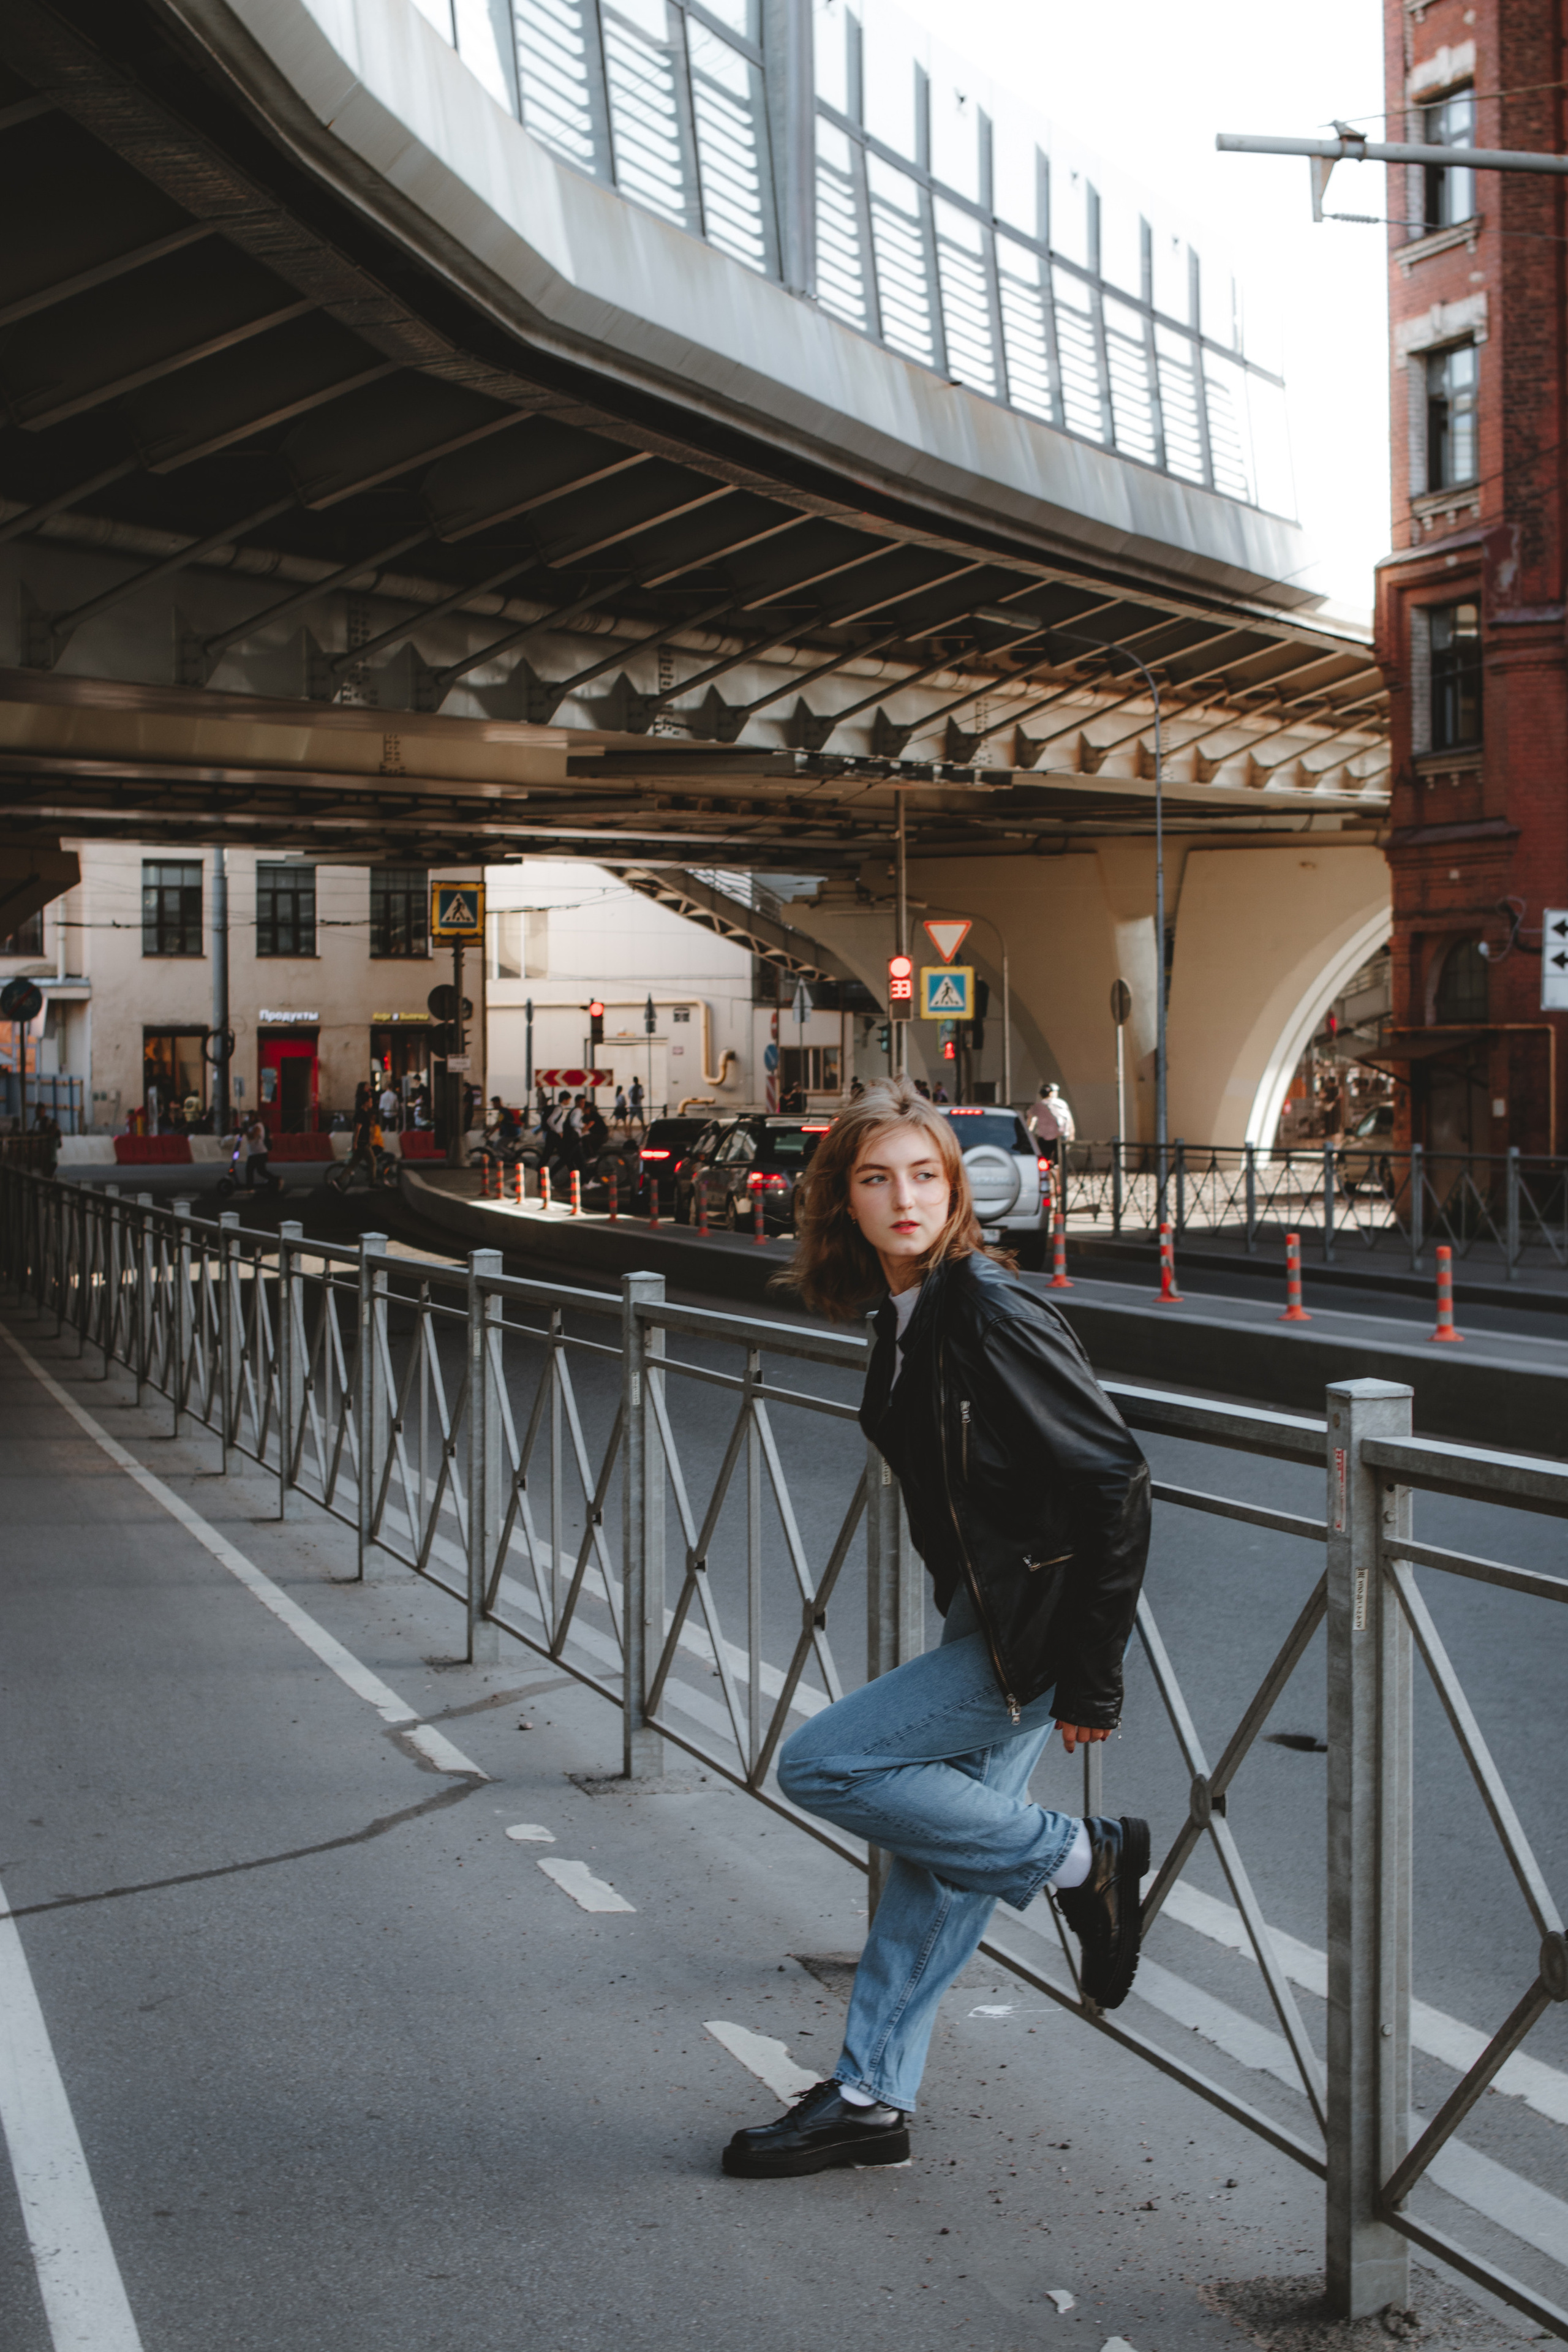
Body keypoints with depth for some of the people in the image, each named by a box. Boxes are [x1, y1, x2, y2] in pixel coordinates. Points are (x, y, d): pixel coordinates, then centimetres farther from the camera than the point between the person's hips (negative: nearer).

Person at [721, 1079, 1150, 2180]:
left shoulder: (992, 1312, -21)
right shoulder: (908, 1315, 6)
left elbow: (1115, 1480, -22)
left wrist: (1092, 1678, -19)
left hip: (1035, 1635, -8)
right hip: (987, 1621, 8)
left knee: (819, 1765, -6)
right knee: (936, 1861, 13)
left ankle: (1079, 1855, 4)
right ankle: (873, 2099, 27)